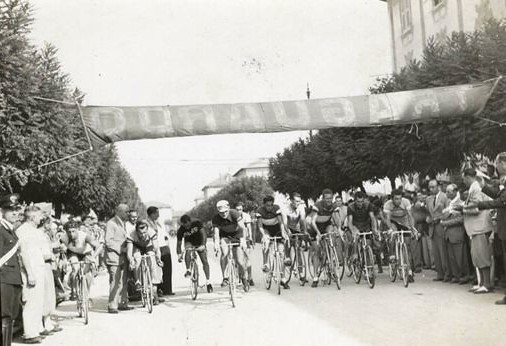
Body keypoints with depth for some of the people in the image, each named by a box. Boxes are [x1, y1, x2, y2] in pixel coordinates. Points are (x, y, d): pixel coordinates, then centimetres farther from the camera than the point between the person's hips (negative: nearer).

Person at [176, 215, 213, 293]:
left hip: (199, 243, 0)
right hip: (189, 242, 1)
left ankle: (208, 282, -2)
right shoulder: (181, 230, -23)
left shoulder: (197, 223, -27)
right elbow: (179, 244, -21)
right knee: (187, 251, -34)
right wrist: (179, 255, -35)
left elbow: (203, 233, -34)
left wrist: (203, 245, -49)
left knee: (205, 261, -9)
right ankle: (188, 271, -19)